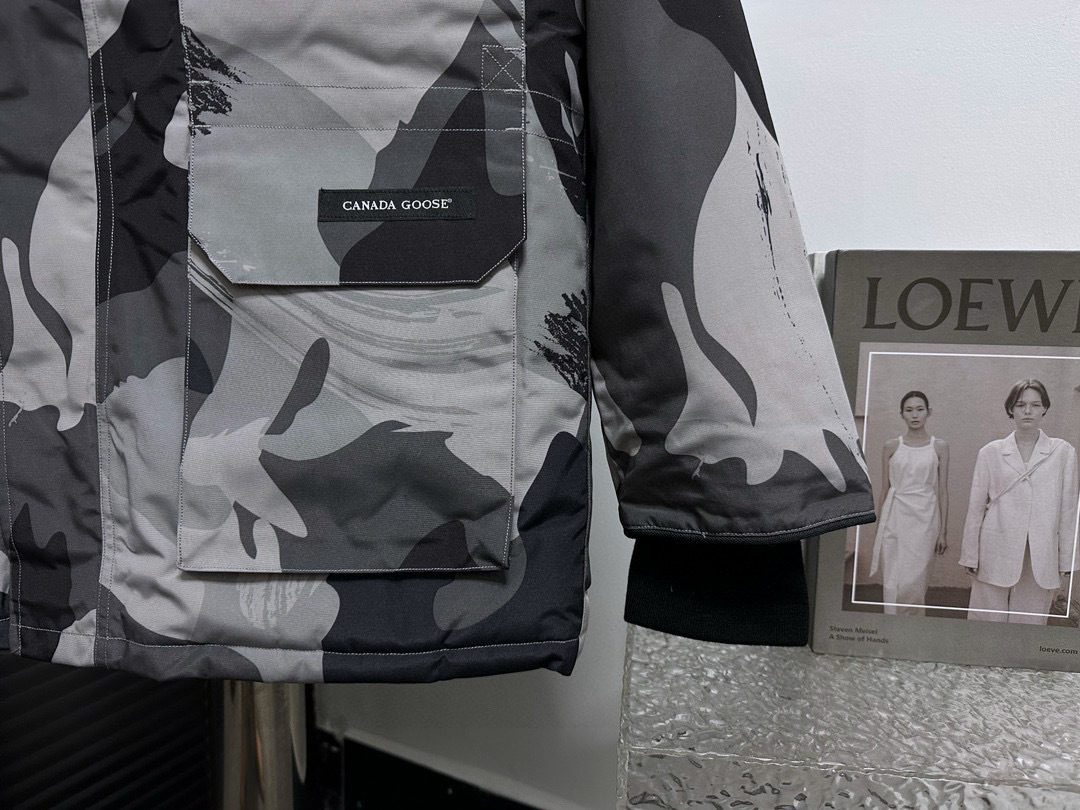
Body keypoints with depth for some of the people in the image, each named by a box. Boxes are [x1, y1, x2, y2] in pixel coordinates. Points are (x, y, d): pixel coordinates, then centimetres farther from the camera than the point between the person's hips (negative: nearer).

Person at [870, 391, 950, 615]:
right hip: (895, 518, 1)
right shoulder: (891, 447, 6)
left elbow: (942, 490, 5)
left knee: (914, 582, -3)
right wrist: (878, 529, 10)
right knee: (892, 582, 1)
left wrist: (943, 531, 2)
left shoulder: (940, 447, 4)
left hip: (924, 519, -1)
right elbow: (884, 490, 10)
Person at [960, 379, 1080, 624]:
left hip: (1041, 558, 0)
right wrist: (970, 556, 4)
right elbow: (976, 507, 5)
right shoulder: (991, 452, 4)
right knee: (988, 624, 3)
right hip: (996, 556, 0)